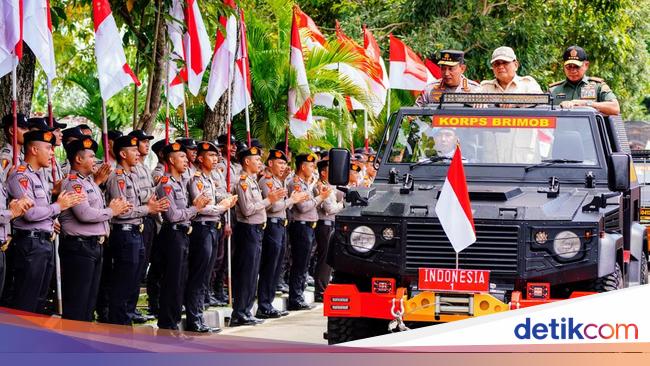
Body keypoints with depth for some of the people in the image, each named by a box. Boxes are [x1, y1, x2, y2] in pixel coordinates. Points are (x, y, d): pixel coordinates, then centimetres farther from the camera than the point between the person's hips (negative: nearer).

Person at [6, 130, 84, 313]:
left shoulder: (38, 177, 18)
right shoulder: (20, 176, -12)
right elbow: (30, 213, -21)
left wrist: (66, 202, 4)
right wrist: (58, 206, -9)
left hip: (45, 242, 10)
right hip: (30, 243, -10)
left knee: (40, 301, 13)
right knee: (25, 304, -6)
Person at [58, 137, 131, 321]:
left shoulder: (89, 182, 18)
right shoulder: (73, 183, -13)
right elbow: (85, 214, -23)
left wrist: (116, 207, 0)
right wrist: (111, 211, -10)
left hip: (95, 245, 10)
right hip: (79, 246, -10)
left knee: (90, 299, 15)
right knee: (76, 301, -5)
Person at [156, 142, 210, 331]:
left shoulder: (180, 183, 14)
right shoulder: (166, 184, -14)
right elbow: (172, 215, -20)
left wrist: (196, 205, 0)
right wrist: (195, 208, -12)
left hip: (183, 234, 9)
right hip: (173, 235, -9)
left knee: (181, 279, 12)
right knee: (172, 280, -5)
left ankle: (174, 319, 18)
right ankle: (166, 323, 1)